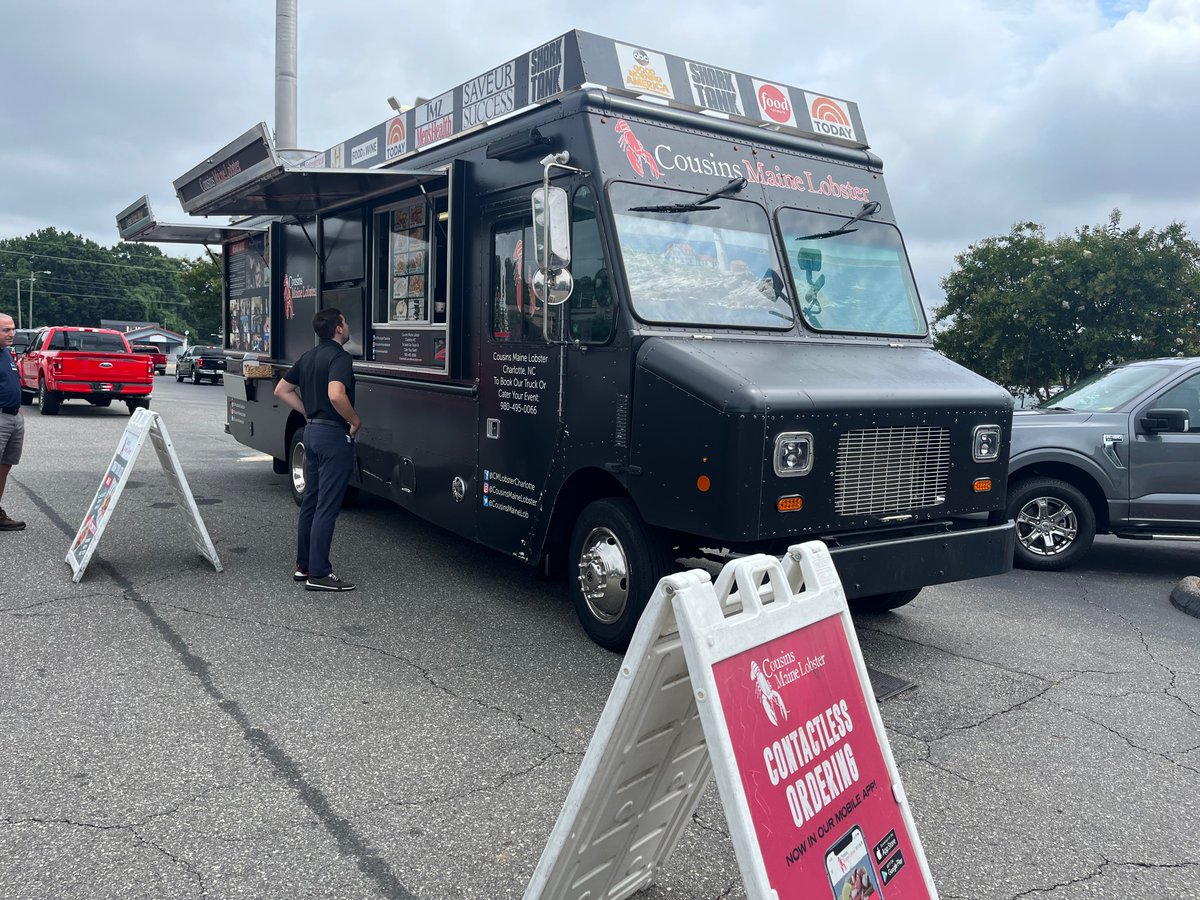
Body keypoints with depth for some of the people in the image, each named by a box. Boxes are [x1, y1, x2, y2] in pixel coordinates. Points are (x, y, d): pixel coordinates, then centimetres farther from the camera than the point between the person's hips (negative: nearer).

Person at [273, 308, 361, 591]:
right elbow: (335, 395, -30)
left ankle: (304, 565, 22)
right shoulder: (340, 357, -14)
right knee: (327, 506, -6)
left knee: (311, 501, 15)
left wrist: (309, 412, 15)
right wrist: (355, 420, -15)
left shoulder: (308, 357, 13)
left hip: (312, 432, 9)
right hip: (334, 434, -9)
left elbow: (281, 390, 19)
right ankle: (318, 574, -3)